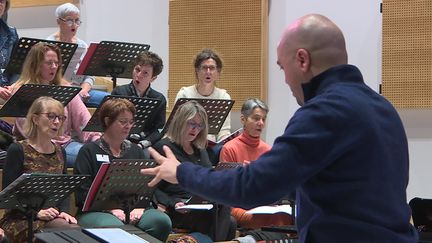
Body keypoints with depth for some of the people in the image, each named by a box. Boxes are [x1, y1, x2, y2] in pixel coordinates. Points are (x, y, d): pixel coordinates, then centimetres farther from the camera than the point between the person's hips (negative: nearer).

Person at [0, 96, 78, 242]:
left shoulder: (60, 152, 15)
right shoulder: (18, 150, -3)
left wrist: (63, 211, -5)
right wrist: (37, 212, -19)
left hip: (53, 218, 5)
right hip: (21, 221, -5)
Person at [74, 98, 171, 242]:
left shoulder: (135, 151, 22)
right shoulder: (89, 151, 7)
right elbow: (82, 191, -3)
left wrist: (140, 207, -7)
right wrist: (110, 209, -15)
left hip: (134, 209, 4)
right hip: (97, 211, -4)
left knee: (161, 221, -27)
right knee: (112, 227, -40)